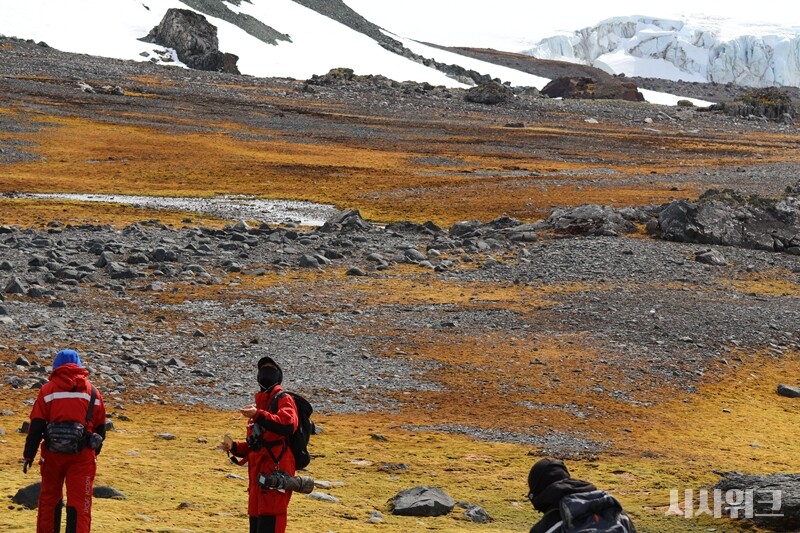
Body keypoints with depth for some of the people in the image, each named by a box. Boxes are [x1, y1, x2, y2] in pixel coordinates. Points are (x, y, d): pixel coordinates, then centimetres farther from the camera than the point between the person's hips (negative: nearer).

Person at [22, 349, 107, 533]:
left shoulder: (48, 389, 0)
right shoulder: (93, 392, 7)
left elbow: (36, 426, -4)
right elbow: (101, 427, 14)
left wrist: (29, 455, 1)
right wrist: (95, 451, 28)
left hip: (53, 453, 0)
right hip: (83, 455, 0)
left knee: (49, 497, 18)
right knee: (79, 502, 0)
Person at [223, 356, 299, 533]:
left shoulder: (283, 399, 0)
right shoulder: (258, 404, 25)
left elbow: (288, 425, -24)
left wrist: (258, 416, -31)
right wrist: (234, 447, 11)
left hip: (276, 472, -9)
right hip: (257, 473, 9)